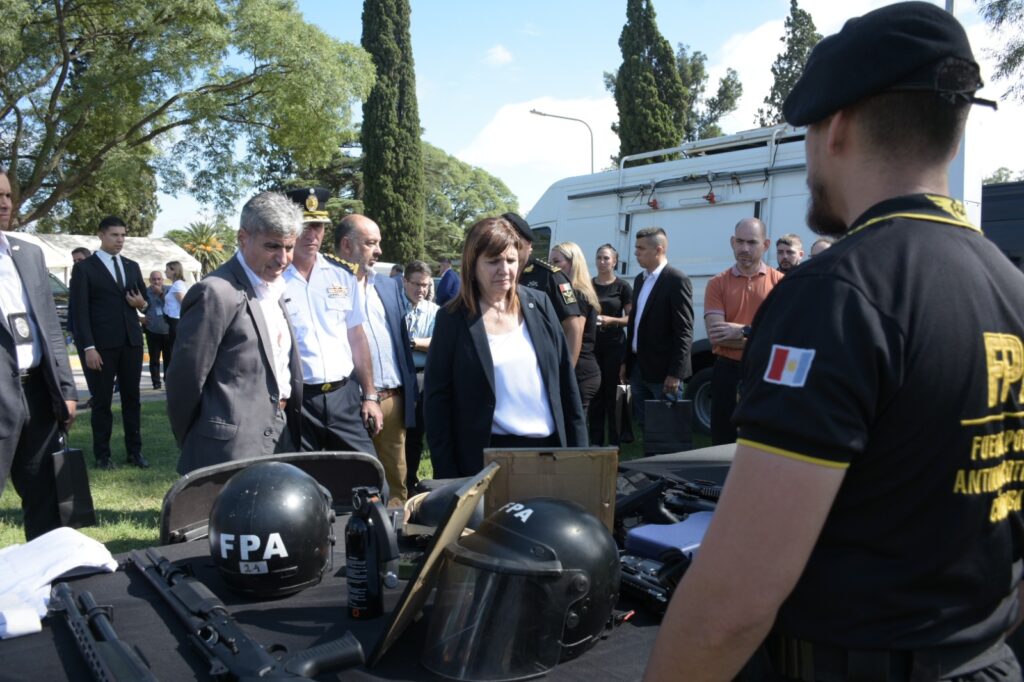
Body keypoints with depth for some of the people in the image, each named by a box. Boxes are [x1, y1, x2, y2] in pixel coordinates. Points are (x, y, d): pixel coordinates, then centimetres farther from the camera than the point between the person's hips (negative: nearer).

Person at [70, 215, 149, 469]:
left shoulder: (132, 266, 16)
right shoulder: (84, 268, -1)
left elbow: (145, 298, 21)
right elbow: (80, 311, -6)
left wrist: (141, 303, -5)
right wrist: (88, 347, -14)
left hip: (132, 341, 5)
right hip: (102, 344, -4)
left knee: (132, 397, 8)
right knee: (102, 400, 3)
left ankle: (134, 450, 15)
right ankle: (102, 454, 11)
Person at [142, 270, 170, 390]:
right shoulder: (145, 292, -1)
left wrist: (161, 293, -18)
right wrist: (140, 318, -6)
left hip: (168, 330, 1)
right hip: (152, 331, 0)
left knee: (168, 357, 5)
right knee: (154, 359, 1)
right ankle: (156, 383, 7)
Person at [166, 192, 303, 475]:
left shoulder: (274, 289, 11)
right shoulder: (217, 293, -16)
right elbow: (185, 379, -13)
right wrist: (192, 446, -1)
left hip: (280, 439, 8)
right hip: (233, 451, -8)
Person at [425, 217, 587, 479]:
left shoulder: (539, 304, 3)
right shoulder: (453, 319, -5)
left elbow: (565, 377, 7)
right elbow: (437, 399, -5)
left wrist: (578, 446, 4)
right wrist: (448, 475, -8)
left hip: (550, 447, 3)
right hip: (488, 455, -3)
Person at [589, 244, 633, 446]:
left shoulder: (623, 286, 0)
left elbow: (631, 317, -2)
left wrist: (611, 320, -18)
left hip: (614, 345, -3)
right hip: (592, 344, 3)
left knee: (613, 393, -1)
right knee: (595, 393, 5)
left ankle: (615, 442, 5)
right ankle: (595, 441, 11)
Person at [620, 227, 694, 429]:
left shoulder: (677, 281, -11)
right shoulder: (640, 280, 13)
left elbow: (684, 331, -15)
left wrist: (675, 372, -19)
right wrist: (626, 361, 15)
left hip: (663, 370, -7)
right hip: (638, 368, 7)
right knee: (644, 425, 12)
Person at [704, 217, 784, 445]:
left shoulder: (780, 282, 2)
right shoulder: (717, 283, 2)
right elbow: (715, 335, -9)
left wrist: (742, 331, -14)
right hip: (728, 372, 0)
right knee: (723, 443, 6)